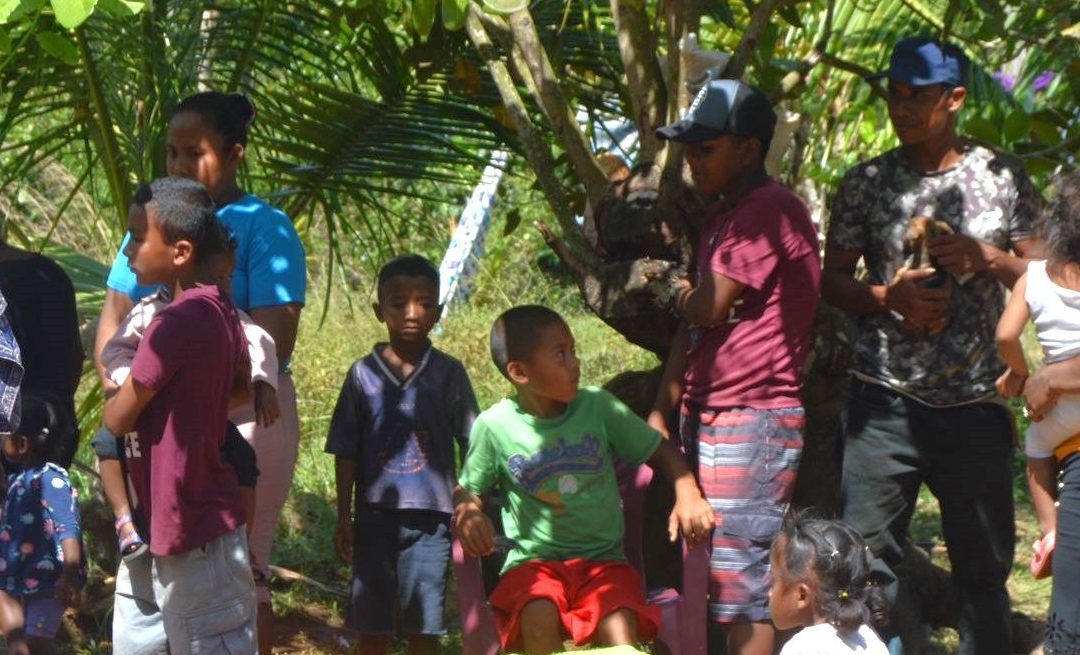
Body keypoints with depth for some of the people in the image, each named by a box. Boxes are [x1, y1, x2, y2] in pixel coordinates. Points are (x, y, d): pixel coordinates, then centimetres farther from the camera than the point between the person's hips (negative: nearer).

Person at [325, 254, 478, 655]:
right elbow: (345, 452, 5)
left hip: (429, 516, -1)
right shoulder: (364, 374, 2)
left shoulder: (448, 373, 1)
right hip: (375, 513, 1)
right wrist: (344, 517, 3)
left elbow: (472, 444, 4)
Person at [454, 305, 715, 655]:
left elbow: (662, 450, 8)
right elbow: (468, 490, 9)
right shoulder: (494, 427, -4)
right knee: (539, 618, -34)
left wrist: (688, 495, -11)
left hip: (603, 559, 1)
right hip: (534, 561, -1)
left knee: (619, 627, -29)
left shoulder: (599, 407, 0)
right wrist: (468, 514, -15)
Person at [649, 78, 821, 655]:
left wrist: (681, 295, 4)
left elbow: (708, 309, -19)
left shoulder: (771, 210, -14)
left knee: (742, 587, -8)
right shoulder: (721, 212, 18)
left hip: (752, 422, -10)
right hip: (706, 419, 10)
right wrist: (662, 411, 13)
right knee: (701, 578, 12)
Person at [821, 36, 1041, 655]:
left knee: (984, 560, 7)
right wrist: (889, 296, -13)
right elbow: (833, 280, 7)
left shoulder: (1003, 176, 3)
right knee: (866, 551, -2)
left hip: (977, 400, 0)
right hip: (886, 400, 0)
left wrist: (986, 259, -14)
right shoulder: (866, 182, 5)